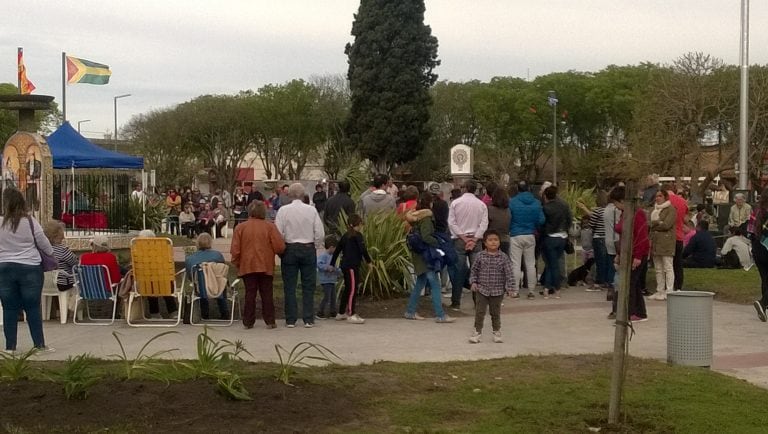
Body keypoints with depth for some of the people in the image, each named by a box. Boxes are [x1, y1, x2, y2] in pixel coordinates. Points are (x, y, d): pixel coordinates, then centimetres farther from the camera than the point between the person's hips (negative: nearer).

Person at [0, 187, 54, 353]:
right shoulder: (30, 222, -9)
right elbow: (45, 245, -1)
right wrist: (52, 254, 18)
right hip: (30, 268, -1)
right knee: (33, 307, 6)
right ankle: (39, 344, 10)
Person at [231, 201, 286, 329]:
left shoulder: (240, 227, -1)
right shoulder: (270, 226, -5)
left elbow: (235, 250, -2)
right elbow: (279, 247, -9)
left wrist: (237, 263, 11)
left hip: (247, 266, 1)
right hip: (266, 266, -1)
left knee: (250, 294, 6)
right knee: (267, 294, 6)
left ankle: (248, 322, 6)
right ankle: (270, 321, 6)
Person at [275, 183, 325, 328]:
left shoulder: (283, 210, -7)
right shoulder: (311, 210, -4)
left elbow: (278, 234, -7)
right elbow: (320, 234, -4)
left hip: (290, 249, 0)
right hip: (309, 249, 1)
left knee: (289, 286, 7)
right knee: (308, 286, 7)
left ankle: (290, 320, 8)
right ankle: (308, 319, 7)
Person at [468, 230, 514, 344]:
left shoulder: (503, 258, -5)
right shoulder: (480, 256, -2)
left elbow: (509, 273, -6)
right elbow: (474, 270, 7)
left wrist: (510, 287, -13)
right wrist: (473, 282, -3)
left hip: (497, 291, 0)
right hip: (482, 290, 0)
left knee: (495, 313, 11)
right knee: (480, 312, 1)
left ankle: (497, 332, 26)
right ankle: (478, 331, 11)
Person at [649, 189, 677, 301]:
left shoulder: (671, 210, -4)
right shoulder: (654, 209, 20)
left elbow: (666, 225, -14)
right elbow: (649, 223, 17)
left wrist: (654, 223, -3)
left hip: (666, 242, -7)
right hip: (655, 242, 8)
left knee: (668, 268, -6)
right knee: (658, 269, 9)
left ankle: (669, 291, -6)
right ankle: (660, 290, 14)